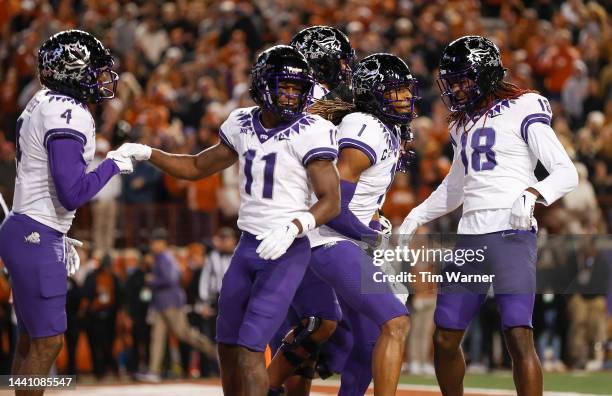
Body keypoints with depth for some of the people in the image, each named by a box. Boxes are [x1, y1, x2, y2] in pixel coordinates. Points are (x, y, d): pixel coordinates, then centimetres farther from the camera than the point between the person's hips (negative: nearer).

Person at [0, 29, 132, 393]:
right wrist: (112, 165, -8)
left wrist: (60, 238, 23)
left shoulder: (44, 104, 12)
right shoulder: (69, 116, -18)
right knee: (47, 343, -4)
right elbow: (72, 194, -23)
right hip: (37, 239, -10)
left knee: (32, 339, 14)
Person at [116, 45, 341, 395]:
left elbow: (331, 202, -14)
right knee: (228, 347, 12)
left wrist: (293, 227, -31)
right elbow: (197, 167, 20)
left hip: (286, 252, -7)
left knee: (250, 348, -12)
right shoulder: (243, 125, 8)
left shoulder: (310, 133, -12)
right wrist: (147, 154, 8)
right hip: (248, 247, 7)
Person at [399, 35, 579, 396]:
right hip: (469, 237, 8)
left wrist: (531, 195, -27)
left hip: (511, 234, -8)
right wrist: (417, 217, 29)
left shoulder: (521, 111, -4)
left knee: (519, 337, -17)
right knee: (445, 339, 8)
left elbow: (567, 173, -10)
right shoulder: (463, 124, 20)